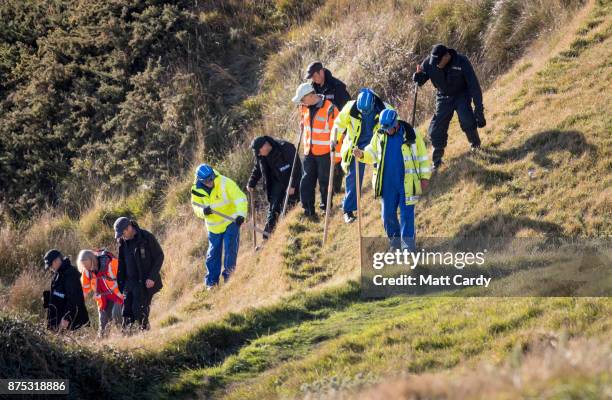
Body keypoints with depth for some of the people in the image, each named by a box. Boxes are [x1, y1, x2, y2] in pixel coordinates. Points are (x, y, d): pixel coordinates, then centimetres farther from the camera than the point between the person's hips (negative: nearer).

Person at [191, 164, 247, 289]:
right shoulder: (197, 190, -11)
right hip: (214, 226, 3)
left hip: (230, 222, -3)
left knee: (230, 250, -9)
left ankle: (229, 276, 4)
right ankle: (211, 281, 18)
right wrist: (203, 211, -28)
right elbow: (196, 208, -3)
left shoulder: (226, 183, -22)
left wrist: (241, 214, -43)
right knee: (213, 253, 8)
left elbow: (240, 199, -27)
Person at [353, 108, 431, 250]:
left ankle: (408, 245, 2)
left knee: (406, 214, -4)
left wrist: (425, 177, 0)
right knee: (388, 214, 7)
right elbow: (372, 153, 13)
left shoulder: (411, 135, -7)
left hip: (407, 183, -4)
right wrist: (362, 154, -9)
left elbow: (423, 157, 1)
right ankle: (395, 241, 24)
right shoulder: (379, 135, 1)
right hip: (387, 184, 4)